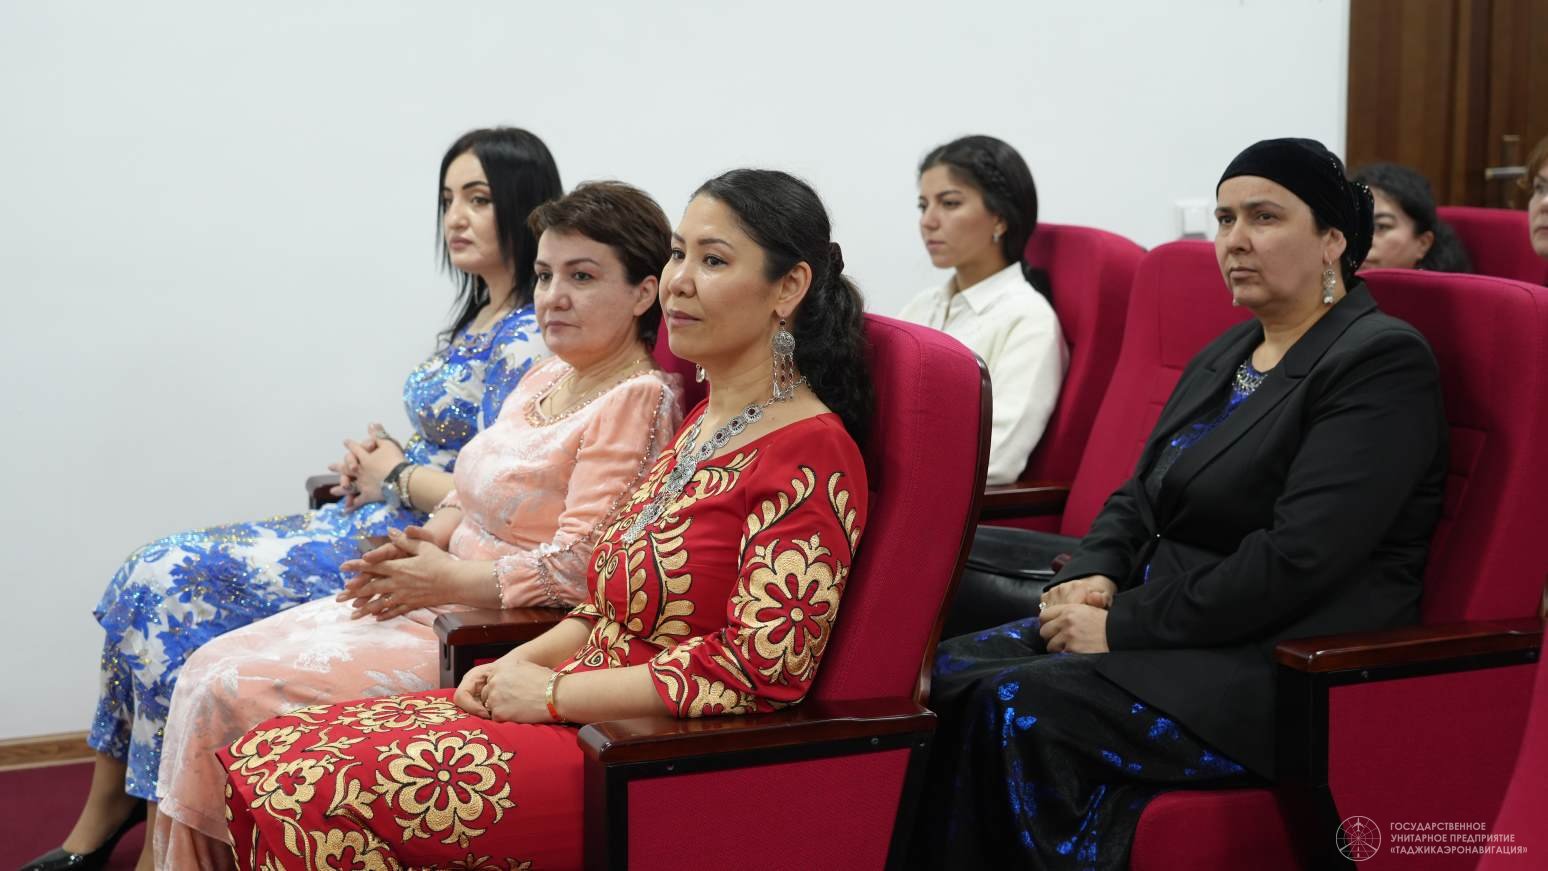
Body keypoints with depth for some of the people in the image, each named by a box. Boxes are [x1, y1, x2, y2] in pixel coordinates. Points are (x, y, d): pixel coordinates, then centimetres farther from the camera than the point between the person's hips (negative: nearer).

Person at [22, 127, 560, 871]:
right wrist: (375, 461, 3)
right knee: (156, 572, -2)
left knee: (174, 585, -14)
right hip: (377, 521, 10)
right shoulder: (476, 322, 15)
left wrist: (396, 475, -9)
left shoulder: (529, 339, -15)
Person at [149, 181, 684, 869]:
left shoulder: (636, 401, -15)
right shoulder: (548, 376, 13)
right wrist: (430, 538, 1)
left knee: (238, 692, -15)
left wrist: (449, 579, -16)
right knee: (212, 669, 0)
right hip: (435, 599, 9)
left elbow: (576, 569, -22)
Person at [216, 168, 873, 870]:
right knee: (260, 760, -4)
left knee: (313, 795, -21)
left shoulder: (810, 453, -14)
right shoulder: (704, 423, 16)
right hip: (587, 710, 9)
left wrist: (552, 693, -15)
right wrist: (521, 663, 2)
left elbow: (761, 668, -20)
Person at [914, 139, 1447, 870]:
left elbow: (1297, 559, -20)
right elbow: (1140, 495, 20)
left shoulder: (1380, 362, -10)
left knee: (1023, 707, -27)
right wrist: (1094, 575, -2)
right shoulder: (1226, 354, 17)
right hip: (1173, 628, 8)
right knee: (953, 672, -12)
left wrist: (1125, 627, -18)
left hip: (1288, 668, -8)